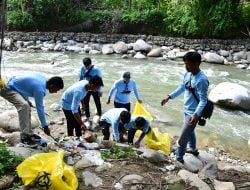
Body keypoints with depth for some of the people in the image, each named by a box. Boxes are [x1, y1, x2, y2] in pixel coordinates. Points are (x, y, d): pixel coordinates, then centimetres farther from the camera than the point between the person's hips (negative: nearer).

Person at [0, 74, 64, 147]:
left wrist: (27, 100, 15)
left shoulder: (43, 79, -3)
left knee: (27, 107, 14)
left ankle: (29, 133, 23)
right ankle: (24, 137, -24)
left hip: (14, 87, 11)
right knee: (24, 105, -29)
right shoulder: (40, 89, -28)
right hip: (8, 90, -11)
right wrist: (45, 126, -12)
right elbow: (40, 108, -21)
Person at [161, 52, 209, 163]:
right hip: (187, 110, 9)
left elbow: (203, 100, -27)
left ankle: (178, 158, 20)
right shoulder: (188, 74, -2)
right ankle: (193, 149, 51)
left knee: (183, 137, 1)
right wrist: (169, 97, 8)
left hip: (193, 113, -9)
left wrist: (196, 114, -39)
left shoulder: (202, 80, -28)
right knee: (190, 131, 28)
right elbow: (182, 88, 13)